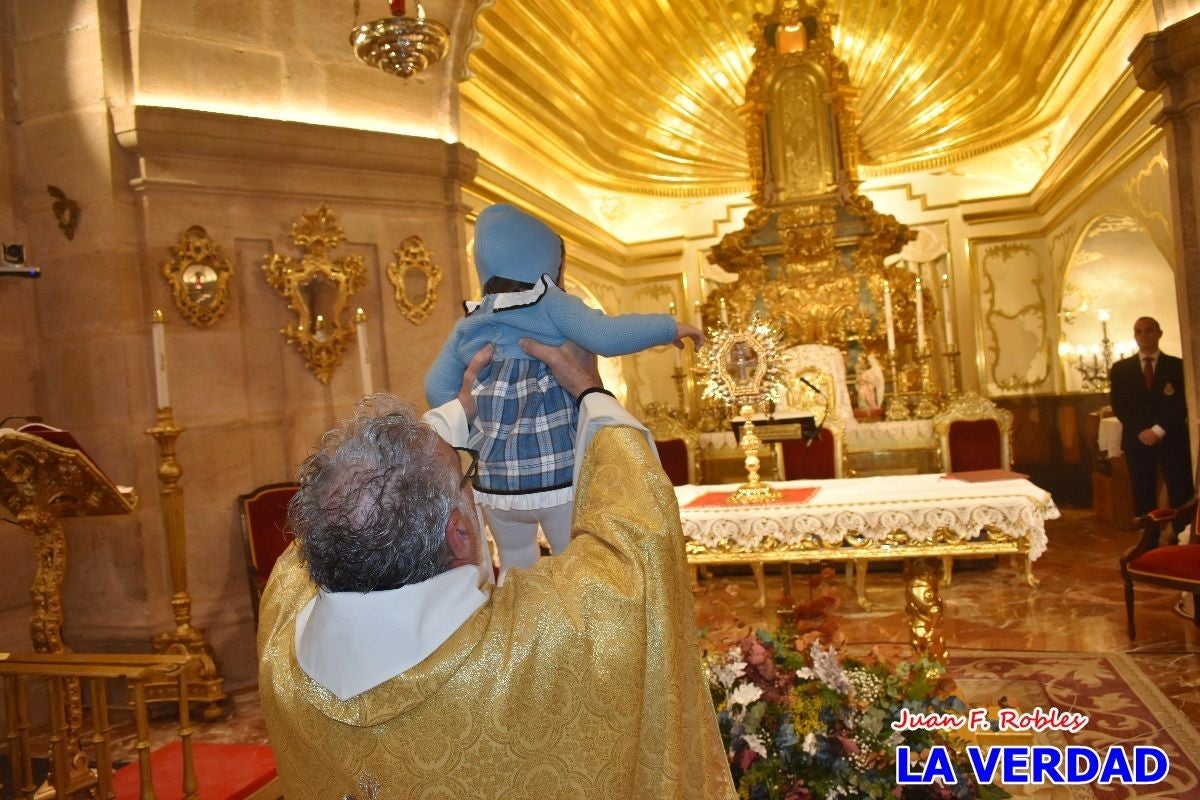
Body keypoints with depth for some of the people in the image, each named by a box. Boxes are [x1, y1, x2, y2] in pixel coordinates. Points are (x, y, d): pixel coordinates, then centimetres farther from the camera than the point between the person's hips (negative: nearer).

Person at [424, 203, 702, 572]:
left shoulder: (471, 323, 9)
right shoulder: (548, 304, -6)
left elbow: (436, 387, 9)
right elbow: (605, 336, -19)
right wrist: (670, 327, -8)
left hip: (494, 477, 5)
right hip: (558, 472, -5)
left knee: (515, 567, 24)